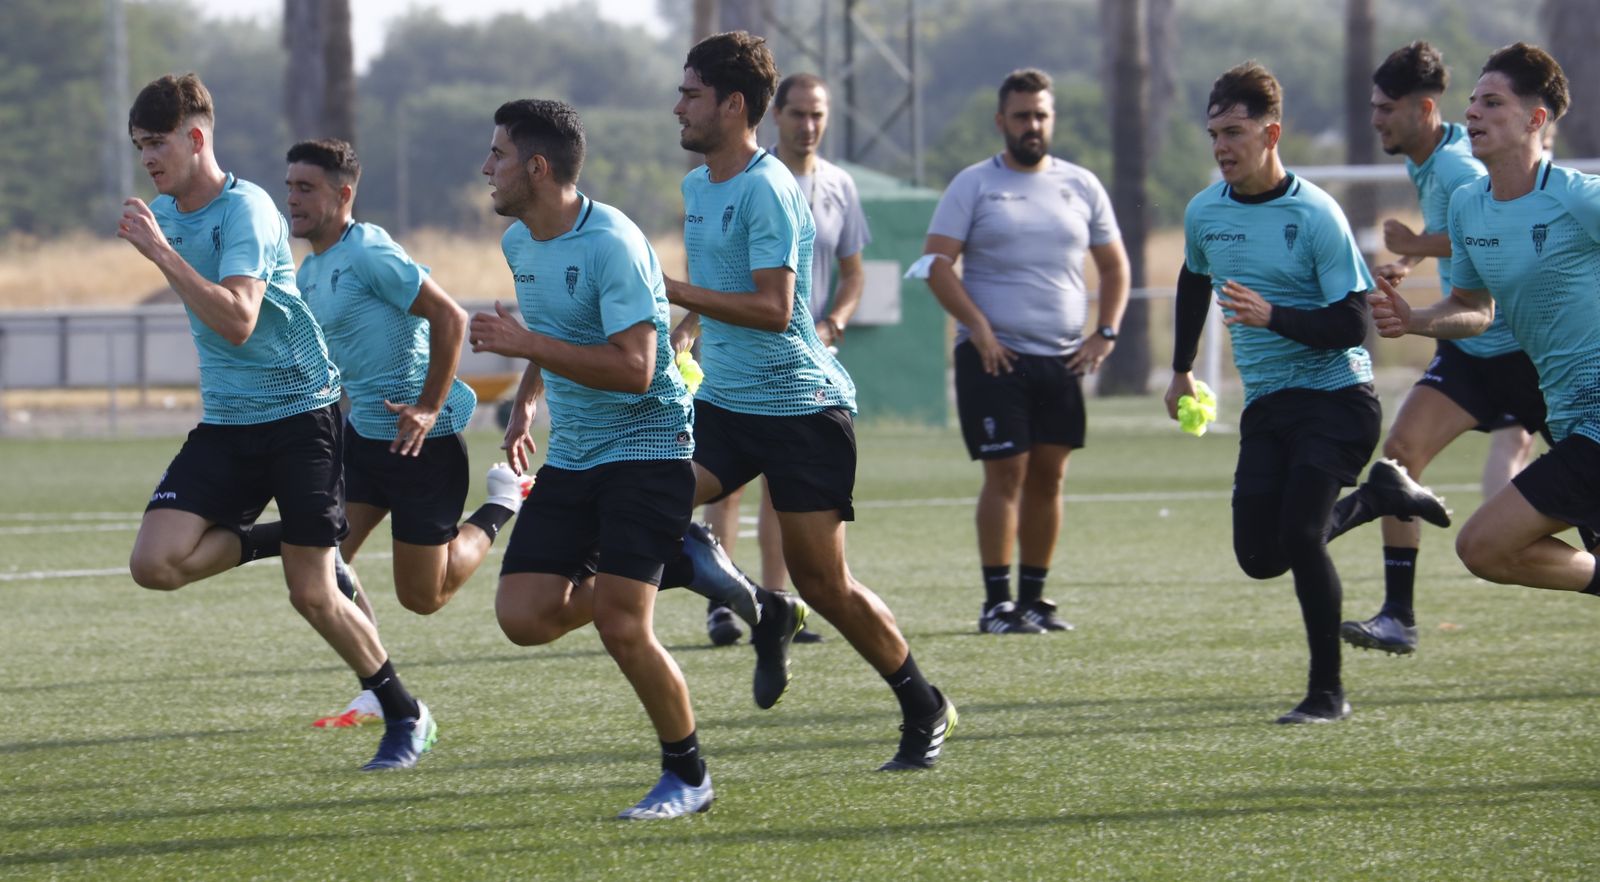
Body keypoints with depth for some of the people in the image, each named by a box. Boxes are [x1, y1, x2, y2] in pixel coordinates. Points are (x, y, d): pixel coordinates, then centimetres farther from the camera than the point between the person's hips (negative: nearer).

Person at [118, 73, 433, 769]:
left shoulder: (245, 209, -17)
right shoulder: (165, 213, 7)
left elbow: (237, 320, -30)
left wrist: (161, 253, -29)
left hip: (300, 415, -7)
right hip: (224, 424, 7)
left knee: (312, 596, -5)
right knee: (154, 563, -14)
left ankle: (406, 716, 14)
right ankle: (278, 541, 10)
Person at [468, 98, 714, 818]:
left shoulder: (611, 245, -20)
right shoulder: (519, 243, 8)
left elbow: (633, 367, -27)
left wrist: (526, 345, -27)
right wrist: (526, 400, 20)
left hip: (646, 447, -8)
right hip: (571, 456, 8)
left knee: (620, 626, -17)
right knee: (523, 616, -5)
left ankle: (688, 776, 3)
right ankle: (671, 564, 21)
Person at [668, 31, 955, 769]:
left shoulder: (766, 190, -17)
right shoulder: (696, 186, 11)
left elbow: (772, 308, -24)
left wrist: (672, 292, -24)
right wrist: (684, 332, 15)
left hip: (800, 405, -8)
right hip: (723, 400, 8)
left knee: (823, 582, -6)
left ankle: (924, 709, 13)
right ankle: (766, 612, 12)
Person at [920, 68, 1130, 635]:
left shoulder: (1081, 186, 13)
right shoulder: (974, 185, 1)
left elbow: (1113, 264, 19)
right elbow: (937, 263, -6)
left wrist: (1105, 332, 5)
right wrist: (978, 327, -16)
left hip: (1063, 357, 4)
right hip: (995, 355, -4)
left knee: (1049, 476, 6)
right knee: (1006, 474, -8)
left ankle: (1034, 597, 14)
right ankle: (996, 602, -5)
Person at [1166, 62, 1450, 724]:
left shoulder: (1316, 216, -15)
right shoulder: (1204, 213, 4)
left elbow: (1351, 325, -18)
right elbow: (1194, 282, 27)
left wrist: (1272, 316, -31)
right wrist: (1182, 370, 33)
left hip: (1335, 395, -7)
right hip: (1266, 405, 7)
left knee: (1298, 533, -21)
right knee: (1259, 556, 0)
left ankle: (1328, 691, -7)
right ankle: (1373, 498, 25)